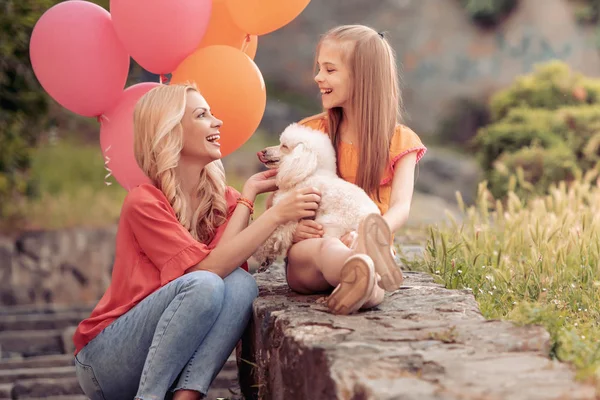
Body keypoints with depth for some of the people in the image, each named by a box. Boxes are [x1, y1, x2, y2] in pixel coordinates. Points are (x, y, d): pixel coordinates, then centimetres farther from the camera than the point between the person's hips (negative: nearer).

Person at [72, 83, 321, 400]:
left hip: (169, 363, 6)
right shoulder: (144, 203, -16)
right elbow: (208, 269, -25)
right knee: (204, 286, -30)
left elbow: (231, 263, -15)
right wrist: (275, 215, -28)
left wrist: (247, 196, -13)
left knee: (241, 283, -20)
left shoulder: (222, 199, 3)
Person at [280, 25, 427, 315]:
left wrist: (372, 233, -34)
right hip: (306, 256, -1)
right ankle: (369, 286, -69)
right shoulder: (310, 132, 11)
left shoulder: (399, 141, 6)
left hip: (361, 246, 1)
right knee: (320, 248, -38)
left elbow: (401, 207, -10)